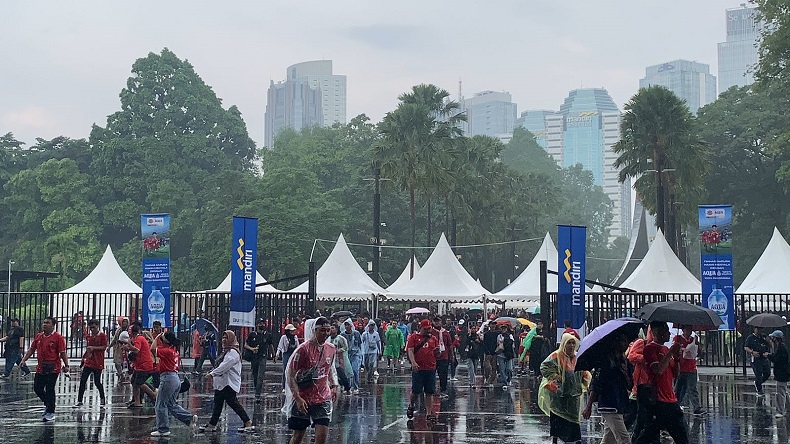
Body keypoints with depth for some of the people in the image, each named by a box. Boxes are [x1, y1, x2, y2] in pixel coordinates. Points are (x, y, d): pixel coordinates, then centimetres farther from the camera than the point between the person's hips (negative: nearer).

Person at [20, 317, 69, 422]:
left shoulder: (57, 337, -8)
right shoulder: (38, 336, 11)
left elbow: (62, 353, -10)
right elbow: (31, 349, 17)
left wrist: (66, 365, -17)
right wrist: (24, 360, 8)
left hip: (53, 368, -7)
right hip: (40, 368, 7)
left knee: (50, 390, -4)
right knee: (37, 388, 10)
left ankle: (51, 414, 7)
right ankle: (48, 405, 34)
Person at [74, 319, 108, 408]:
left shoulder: (102, 335, -6)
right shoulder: (88, 336, 11)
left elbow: (104, 347, -10)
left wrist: (94, 348, -20)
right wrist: (84, 357, 21)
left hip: (98, 363, -5)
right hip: (88, 362, 5)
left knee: (97, 382, 0)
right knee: (82, 381, -2)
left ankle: (103, 399, 19)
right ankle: (79, 401, 3)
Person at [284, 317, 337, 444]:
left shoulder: (331, 349, 3)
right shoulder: (303, 349, -15)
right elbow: (291, 375, -14)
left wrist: (334, 386, 11)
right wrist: (298, 398, -21)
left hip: (323, 399, 4)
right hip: (302, 399, -4)